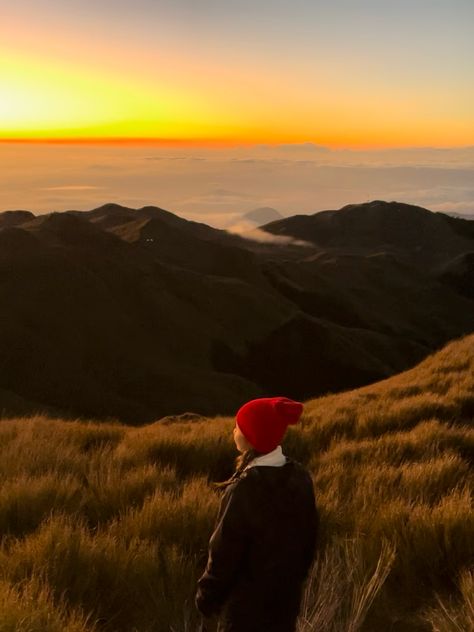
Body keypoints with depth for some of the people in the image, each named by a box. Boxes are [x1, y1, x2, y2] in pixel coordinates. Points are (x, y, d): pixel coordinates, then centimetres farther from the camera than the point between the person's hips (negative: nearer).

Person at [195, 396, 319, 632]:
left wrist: (206, 597, -4)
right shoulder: (300, 477, -6)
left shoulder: (244, 488, -27)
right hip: (286, 597, 7)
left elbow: (225, 552, -18)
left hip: (246, 603, -6)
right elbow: (310, 535, 5)